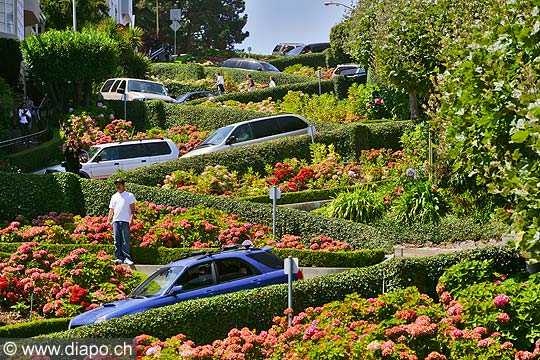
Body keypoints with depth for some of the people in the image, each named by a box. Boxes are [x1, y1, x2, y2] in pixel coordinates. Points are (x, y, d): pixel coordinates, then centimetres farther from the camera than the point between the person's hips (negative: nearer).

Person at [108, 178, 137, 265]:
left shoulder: (129, 195, 7)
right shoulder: (114, 196, 19)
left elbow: (132, 209, 2)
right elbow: (111, 209, 19)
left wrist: (131, 219, -10)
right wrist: (109, 221, 9)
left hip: (125, 221, -4)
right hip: (116, 221, 4)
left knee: (126, 241, -8)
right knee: (117, 241, 2)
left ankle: (126, 258, -8)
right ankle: (119, 258, 5)